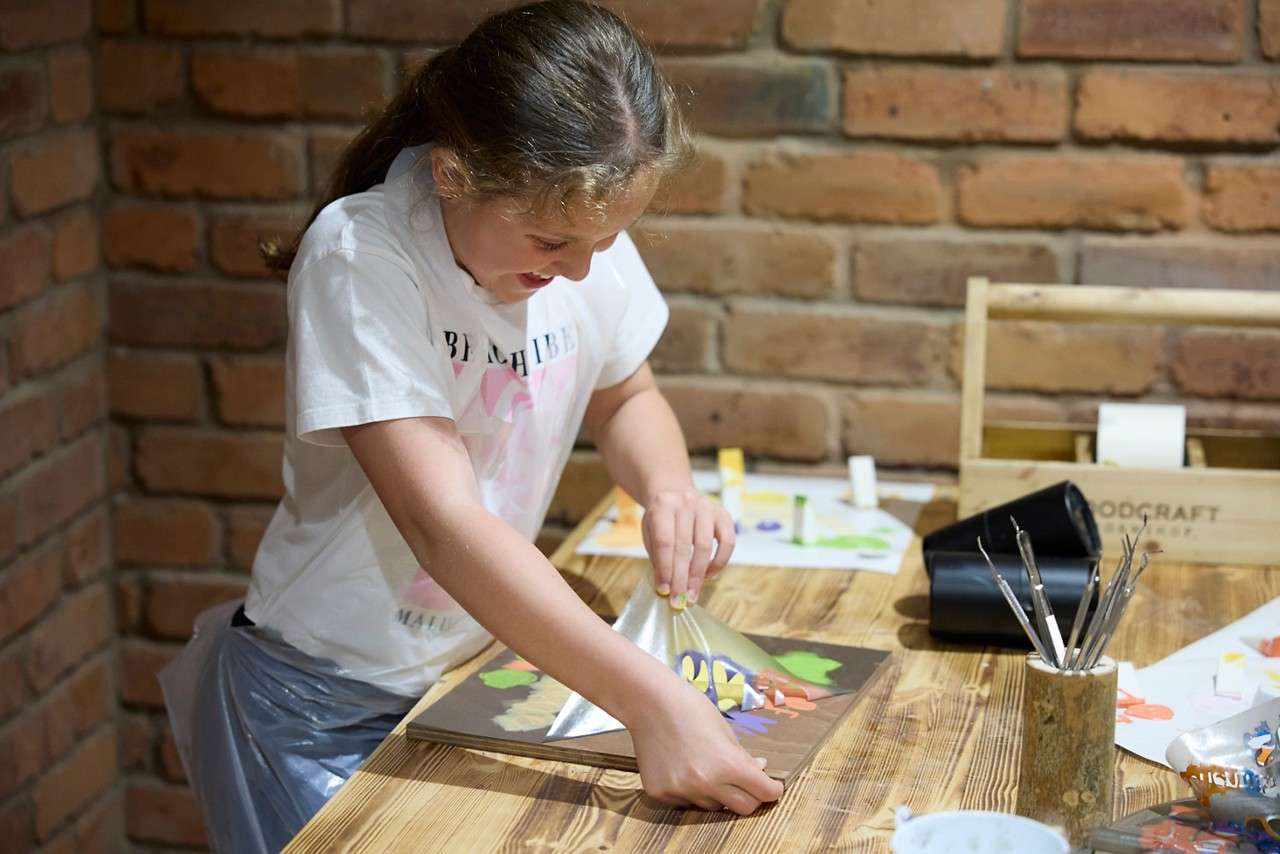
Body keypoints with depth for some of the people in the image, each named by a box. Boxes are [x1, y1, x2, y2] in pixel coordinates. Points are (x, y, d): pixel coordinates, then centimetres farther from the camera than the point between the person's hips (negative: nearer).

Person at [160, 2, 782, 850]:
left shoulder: (586, 229, -10)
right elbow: (442, 521, -35)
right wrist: (652, 701, -43)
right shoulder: (360, 257, -27)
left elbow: (625, 395, 9)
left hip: (476, 672, 5)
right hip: (329, 714, -5)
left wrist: (667, 486, -15)